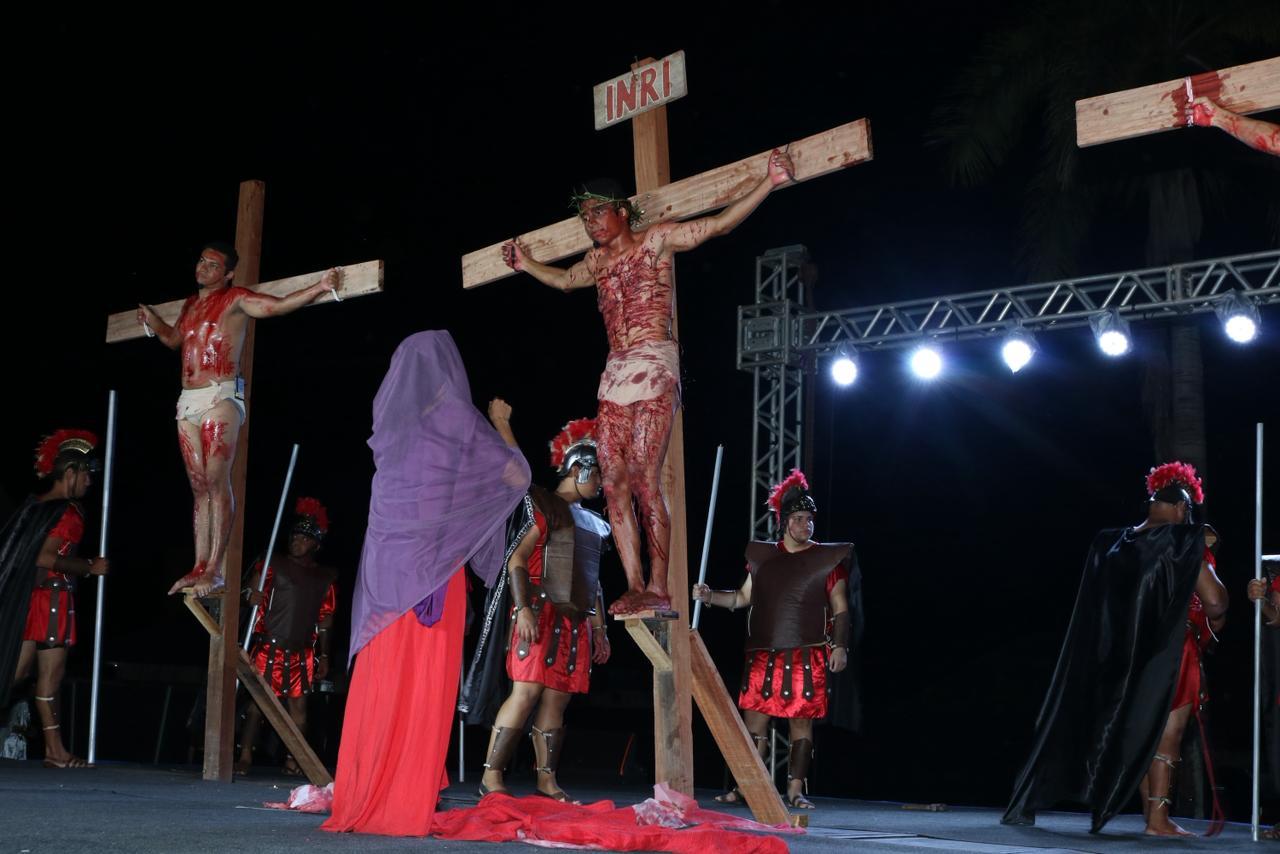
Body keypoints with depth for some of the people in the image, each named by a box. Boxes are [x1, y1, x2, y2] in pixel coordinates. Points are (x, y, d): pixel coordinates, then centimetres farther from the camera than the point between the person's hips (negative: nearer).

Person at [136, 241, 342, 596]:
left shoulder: (235, 300, 1)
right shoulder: (191, 304, 21)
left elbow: (278, 305, -12)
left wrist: (320, 287, -21)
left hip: (220, 398, -7)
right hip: (188, 403, 7)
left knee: (217, 483, -12)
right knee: (199, 487, 5)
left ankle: (214, 570, -15)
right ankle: (200, 566, 4)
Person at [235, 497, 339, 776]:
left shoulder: (325, 577, 11)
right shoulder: (273, 565, 3)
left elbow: (325, 619, 14)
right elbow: (254, 600, -2)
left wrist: (324, 656, 12)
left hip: (302, 652, 3)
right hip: (269, 646, -3)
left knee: (299, 703, 1)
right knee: (259, 699, -6)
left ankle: (292, 759, 7)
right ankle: (245, 755, -4)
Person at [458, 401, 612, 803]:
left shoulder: (592, 523, 21)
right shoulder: (543, 507, -1)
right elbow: (516, 560, -8)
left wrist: (600, 630, 19)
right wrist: (524, 609, -20)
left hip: (575, 622, 7)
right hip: (541, 614, -7)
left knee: (556, 699, 4)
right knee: (526, 692, -14)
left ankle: (547, 781, 6)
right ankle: (491, 777, -12)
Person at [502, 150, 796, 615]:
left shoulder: (657, 240, 1)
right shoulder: (598, 260, 20)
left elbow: (720, 223, -3)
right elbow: (563, 279, 42)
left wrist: (769, 182, -9)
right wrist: (525, 263, 52)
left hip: (652, 366, -7)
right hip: (615, 372, 7)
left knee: (644, 478, -15)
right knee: (614, 481, -3)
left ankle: (657, 588, -14)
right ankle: (635, 586, -2)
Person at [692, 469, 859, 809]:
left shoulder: (827, 560, 3)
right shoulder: (763, 557, 12)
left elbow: (841, 608, 2)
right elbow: (743, 597, 21)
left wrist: (839, 646, -8)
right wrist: (709, 596, 7)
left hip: (807, 656, -3)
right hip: (763, 654, 3)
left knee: (801, 718, -2)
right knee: (754, 715, 0)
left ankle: (796, 789, 4)